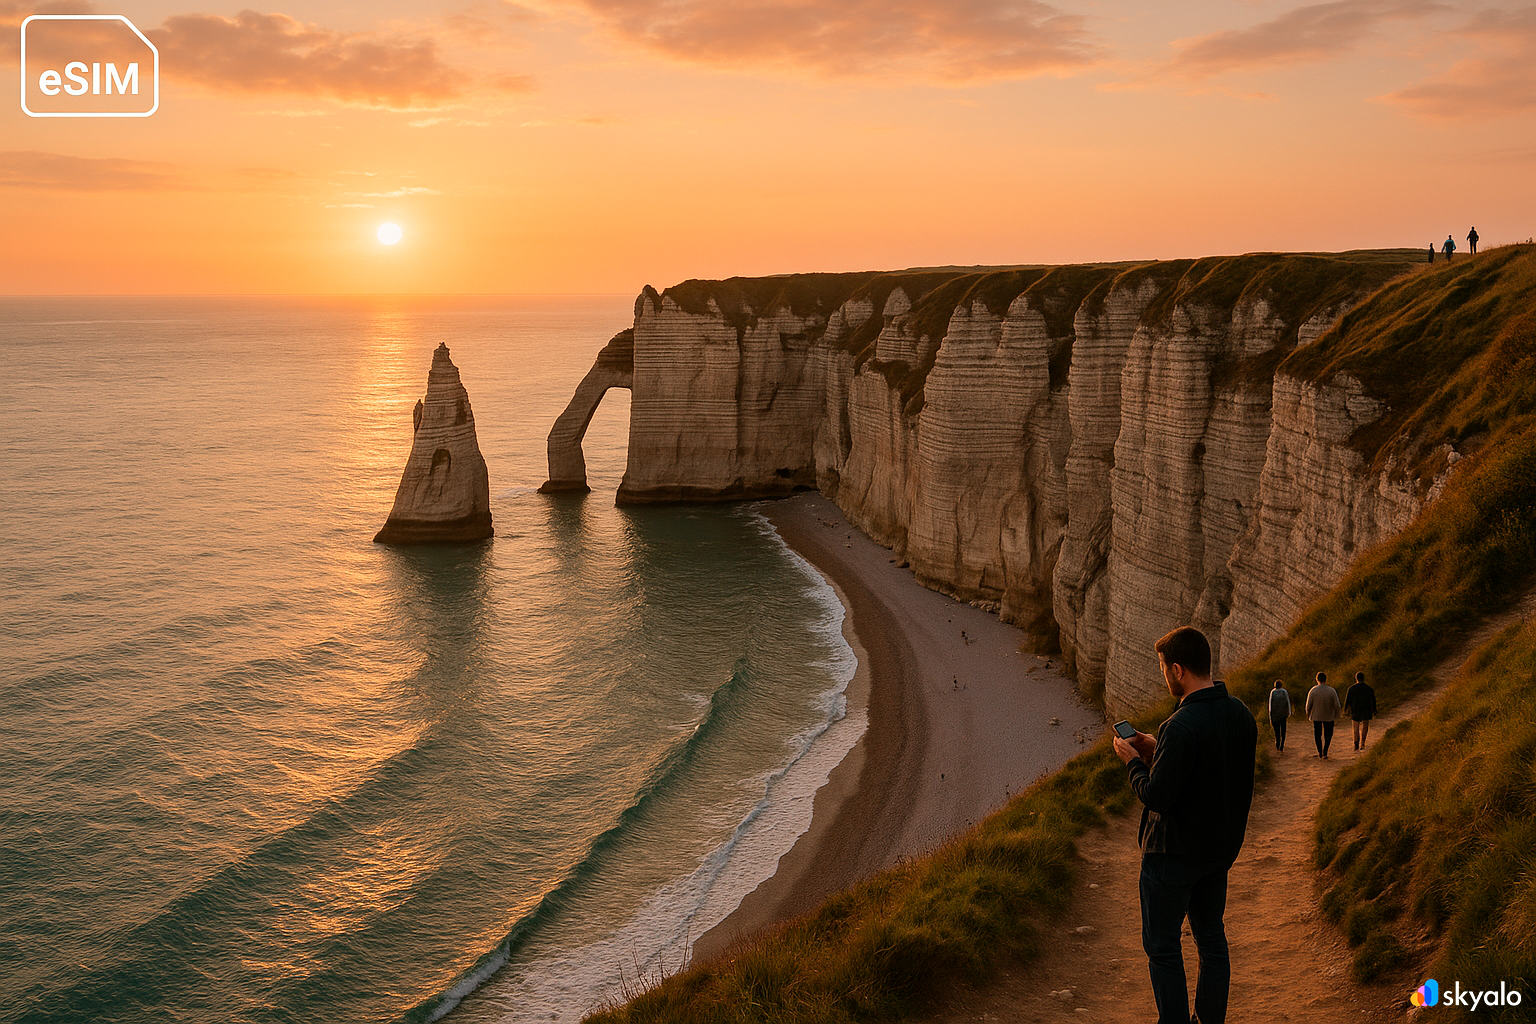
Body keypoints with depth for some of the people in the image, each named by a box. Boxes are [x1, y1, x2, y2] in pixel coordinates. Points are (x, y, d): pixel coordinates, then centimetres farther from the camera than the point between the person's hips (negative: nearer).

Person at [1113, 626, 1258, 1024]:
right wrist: (1157, 750, 10)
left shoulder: (1181, 726, -27)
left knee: (1162, 947, 6)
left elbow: (1156, 796, -24)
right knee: (1212, 939, 20)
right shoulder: (1241, 714, 0)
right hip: (1222, 846, 8)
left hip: (1174, 853, -8)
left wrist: (1133, 760, -7)